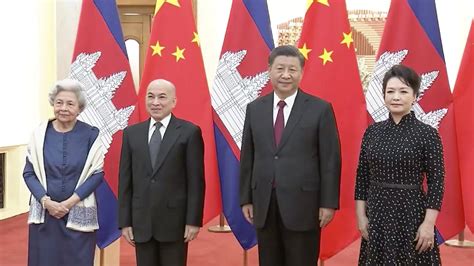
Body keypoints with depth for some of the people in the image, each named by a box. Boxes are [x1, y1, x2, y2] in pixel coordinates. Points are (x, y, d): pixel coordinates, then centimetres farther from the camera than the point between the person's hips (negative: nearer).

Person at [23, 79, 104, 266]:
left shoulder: (91, 135, -4)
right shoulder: (40, 133, 1)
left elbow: (97, 173, -5)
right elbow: (29, 173, 2)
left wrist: (70, 202, -13)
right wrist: (46, 201, -12)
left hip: (78, 214, -1)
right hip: (44, 213, 1)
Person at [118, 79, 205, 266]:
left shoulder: (189, 132, -2)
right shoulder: (131, 133, 8)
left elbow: (196, 180, -5)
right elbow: (125, 180, 8)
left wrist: (194, 220, -9)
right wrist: (125, 221, 4)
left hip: (175, 220, -3)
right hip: (141, 221, 3)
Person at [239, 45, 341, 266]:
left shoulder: (320, 109, -3)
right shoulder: (254, 108, 7)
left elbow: (330, 159, -4)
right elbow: (247, 157, 9)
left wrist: (328, 203, -7)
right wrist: (246, 198, 7)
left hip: (302, 203, -3)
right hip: (264, 204, 3)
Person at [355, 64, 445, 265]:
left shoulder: (427, 134, -7)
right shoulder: (372, 132, 3)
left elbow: (436, 181, -7)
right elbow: (362, 176, 6)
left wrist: (428, 223, -12)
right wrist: (361, 216, 3)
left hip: (411, 213, -3)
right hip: (377, 213, 3)